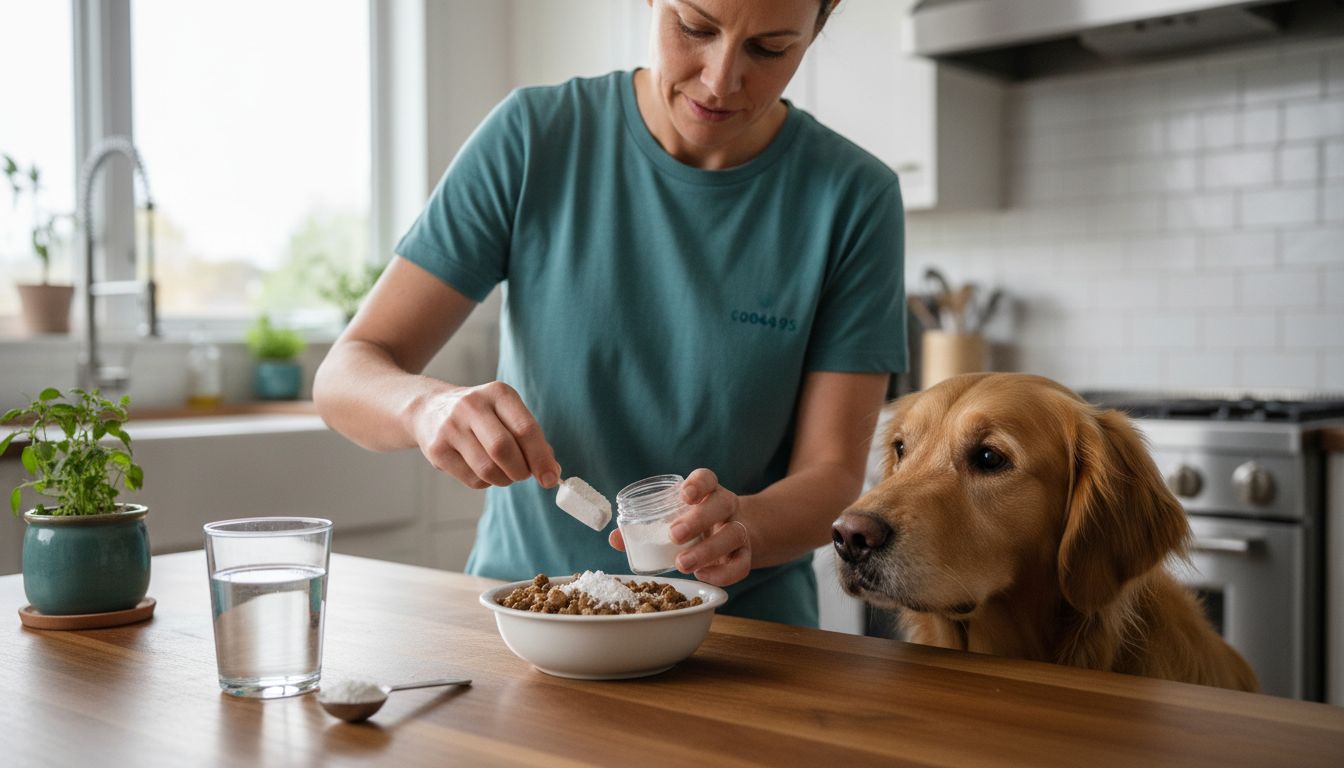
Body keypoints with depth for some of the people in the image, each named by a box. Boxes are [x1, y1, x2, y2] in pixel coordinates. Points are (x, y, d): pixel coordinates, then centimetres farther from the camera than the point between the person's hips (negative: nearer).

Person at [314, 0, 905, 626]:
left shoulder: (853, 198, -7)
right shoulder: (534, 136, -6)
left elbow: (834, 476, -7)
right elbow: (345, 375, -6)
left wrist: (741, 524, -28)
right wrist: (429, 405, -29)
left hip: (743, 626, 2)